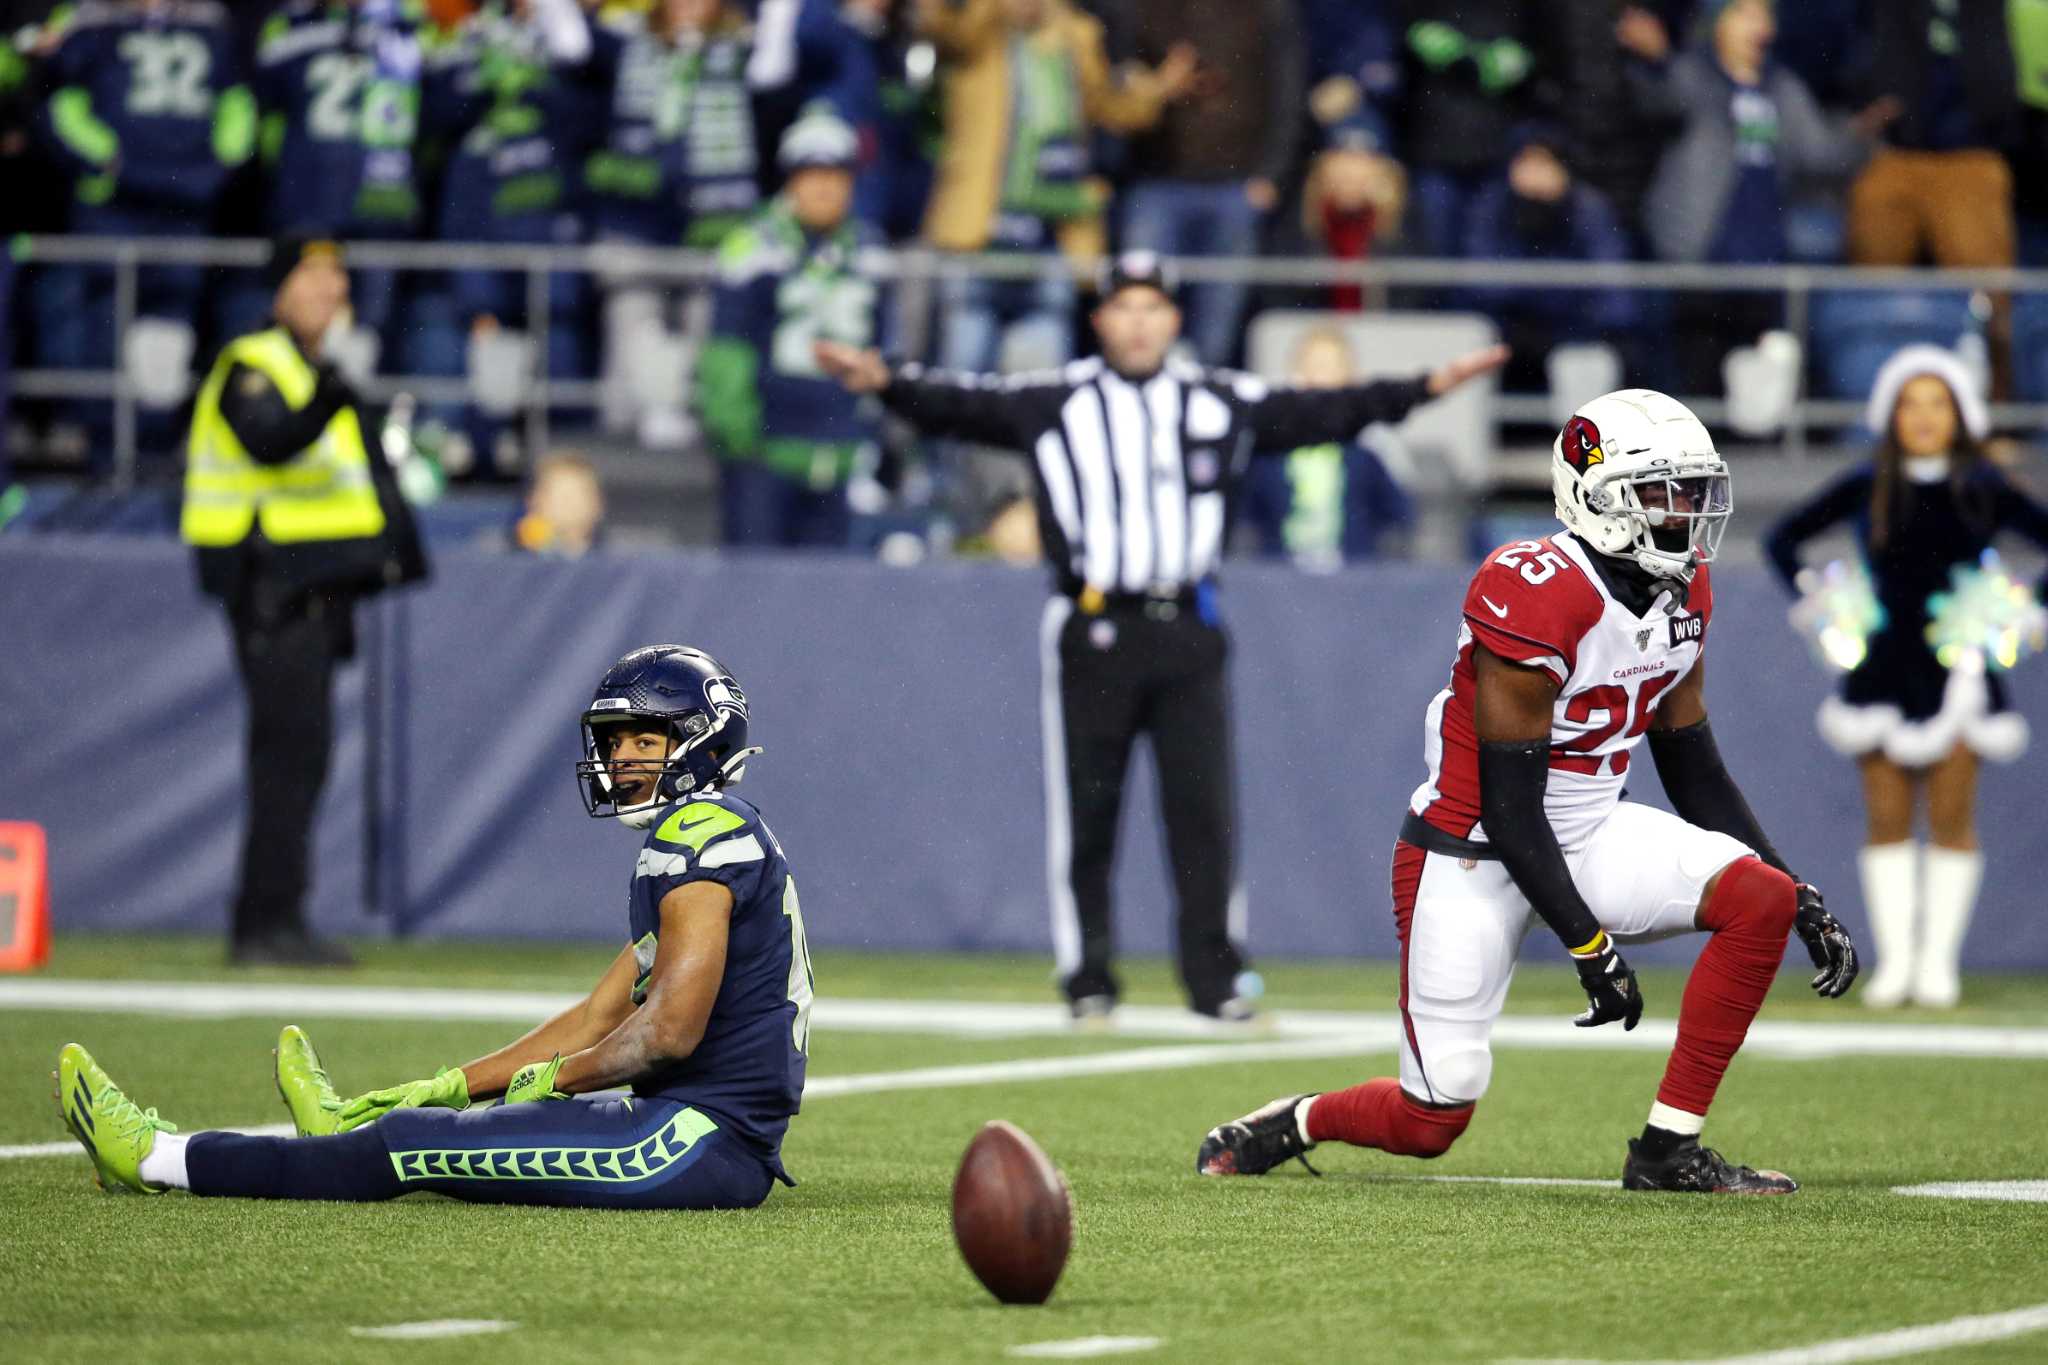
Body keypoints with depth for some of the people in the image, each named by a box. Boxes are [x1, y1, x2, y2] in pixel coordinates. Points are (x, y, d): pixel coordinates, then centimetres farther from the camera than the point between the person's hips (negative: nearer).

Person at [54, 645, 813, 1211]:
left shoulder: (701, 834, -11)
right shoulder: (705, 839, 21)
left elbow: (670, 1032, -19)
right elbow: (599, 1018, 22)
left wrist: (551, 1078, -1)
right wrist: (444, 1090, 19)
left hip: (701, 1138, -8)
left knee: (423, 1146, -2)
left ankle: (159, 1159, 5)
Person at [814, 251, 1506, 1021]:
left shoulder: (1222, 403, 12)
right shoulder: (1053, 403, 4)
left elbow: (1323, 412, 13)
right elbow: (962, 405, -6)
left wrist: (1427, 387, 7)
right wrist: (886, 382, -23)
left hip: (1188, 634, 2)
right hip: (1092, 631, -2)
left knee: (1204, 808, -1)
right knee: (1084, 813, 1)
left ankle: (1218, 981, 5)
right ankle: (1087, 981, 9)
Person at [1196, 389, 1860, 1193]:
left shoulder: (1682, 594, 1)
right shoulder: (1535, 597, -25)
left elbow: (1694, 772, 10)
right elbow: (1509, 803, -23)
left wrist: (1807, 904, 4)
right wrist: (1587, 945, -22)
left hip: (1591, 833, 7)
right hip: (1474, 855, -7)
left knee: (1763, 898, -16)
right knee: (1432, 1121, -7)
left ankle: (1670, 1151, -9)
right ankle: (1282, 1126, 27)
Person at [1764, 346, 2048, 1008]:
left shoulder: (1983, 491, -1)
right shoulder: (1867, 489, 2)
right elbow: (1784, 538, 11)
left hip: (1957, 664, -1)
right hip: (1884, 665, 1)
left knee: (1951, 818, 0)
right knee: (1886, 817, 1)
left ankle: (1939, 960, 6)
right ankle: (1895, 958, 7)